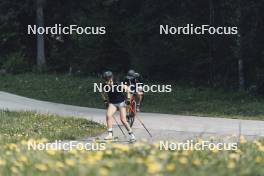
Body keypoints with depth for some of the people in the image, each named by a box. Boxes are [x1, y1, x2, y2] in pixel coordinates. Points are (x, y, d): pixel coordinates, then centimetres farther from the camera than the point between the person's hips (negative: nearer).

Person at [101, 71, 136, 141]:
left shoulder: (118, 85, -22)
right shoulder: (105, 86, -9)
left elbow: (126, 88, -7)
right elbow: (103, 93, 15)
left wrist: (128, 98, -6)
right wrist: (105, 100, 9)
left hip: (121, 103, -3)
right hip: (112, 103, 3)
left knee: (123, 120, -8)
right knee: (108, 115, -23)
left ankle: (132, 135, 8)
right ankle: (110, 134, -20)